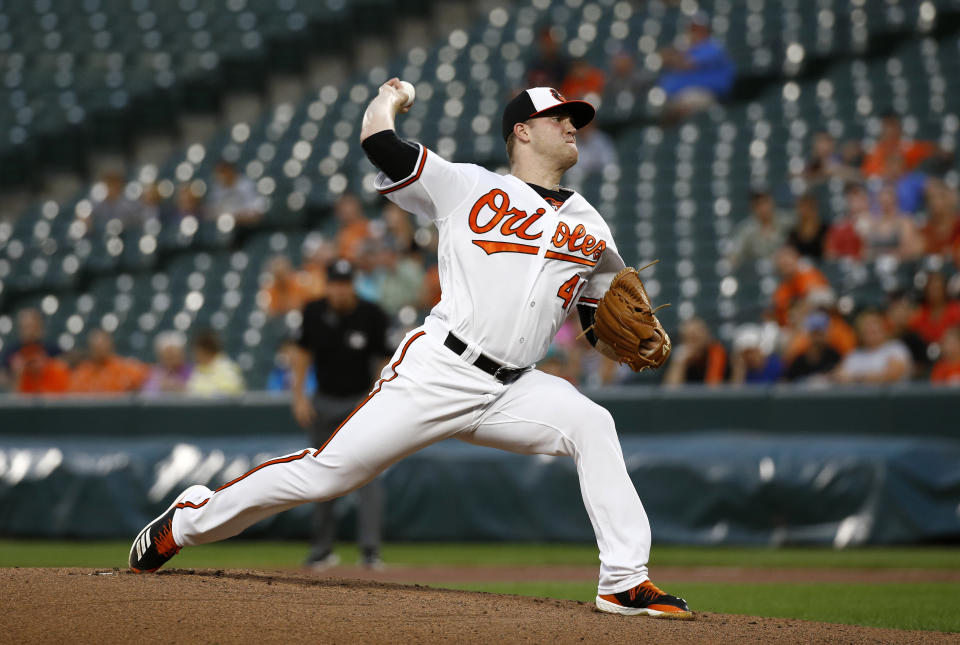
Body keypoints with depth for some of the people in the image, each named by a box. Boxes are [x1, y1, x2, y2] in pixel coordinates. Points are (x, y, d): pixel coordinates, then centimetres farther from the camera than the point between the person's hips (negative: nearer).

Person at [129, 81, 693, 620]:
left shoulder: (591, 231, 18)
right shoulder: (469, 186, 8)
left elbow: (604, 332, 20)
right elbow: (378, 140, 5)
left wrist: (639, 344, -2)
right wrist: (390, 97, 26)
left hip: (514, 390, 3)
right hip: (439, 369, -3)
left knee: (592, 426, -24)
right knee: (329, 470, -9)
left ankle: (625, 584, -22)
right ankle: (189, 520, 10)